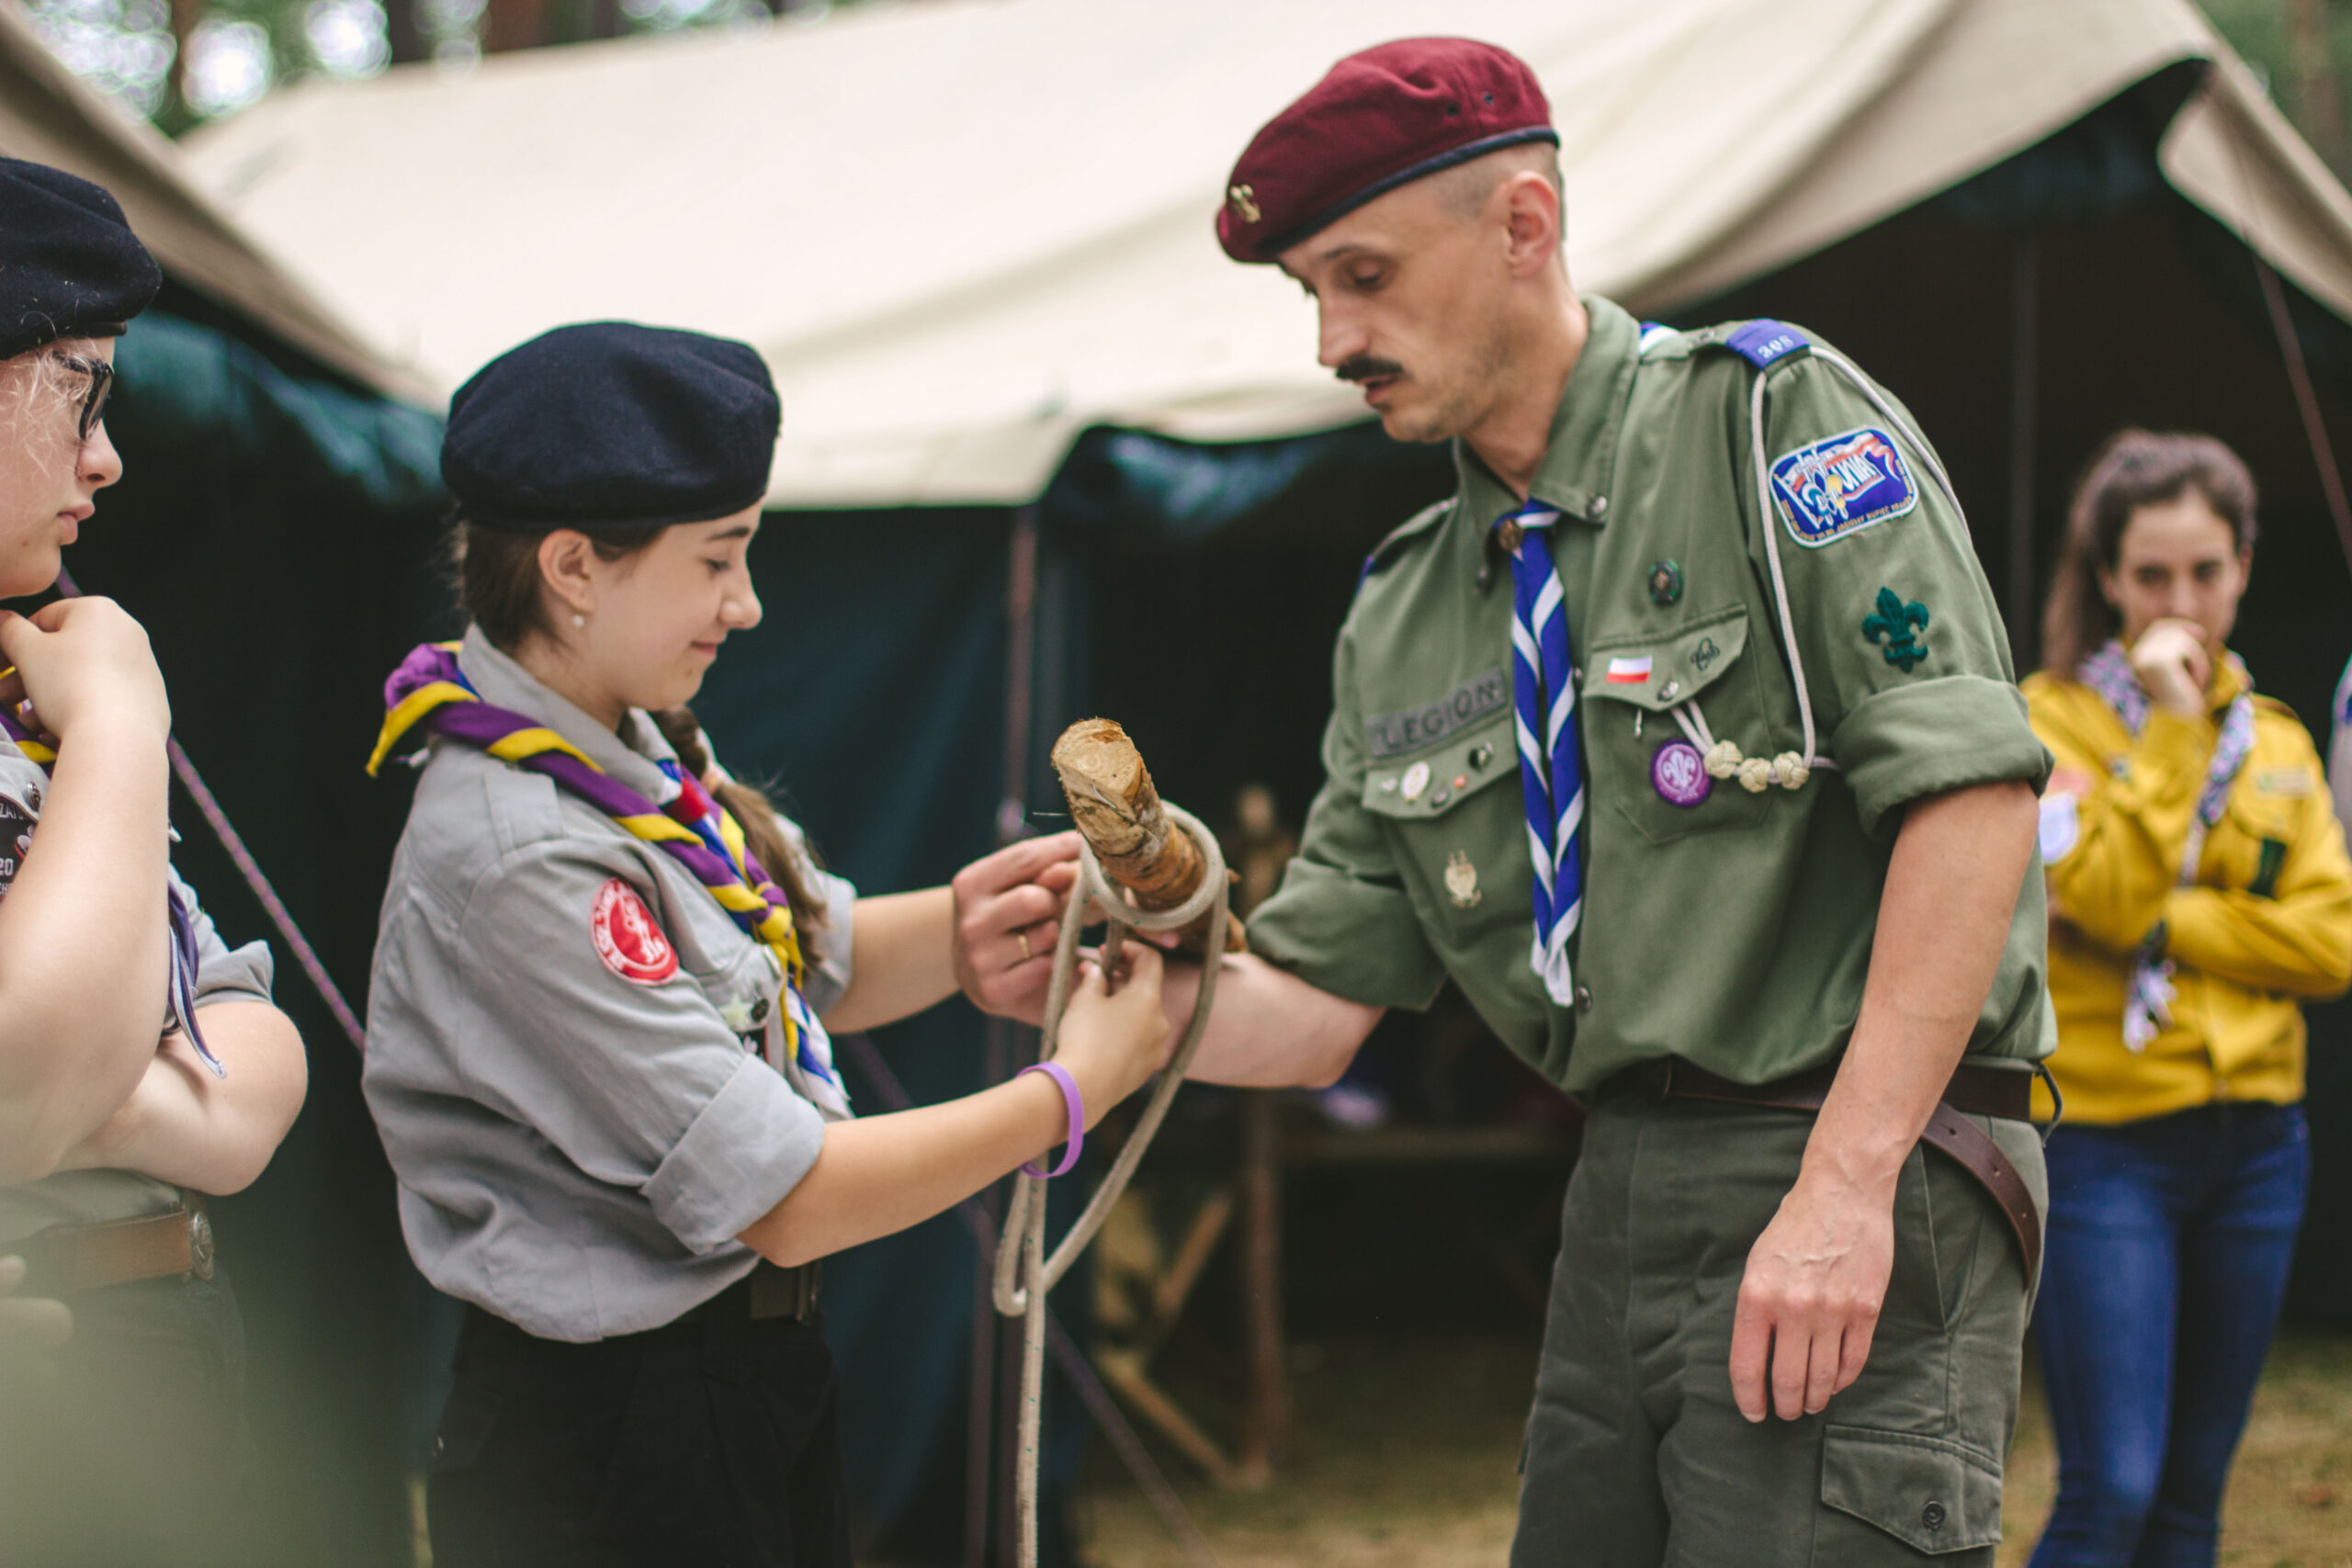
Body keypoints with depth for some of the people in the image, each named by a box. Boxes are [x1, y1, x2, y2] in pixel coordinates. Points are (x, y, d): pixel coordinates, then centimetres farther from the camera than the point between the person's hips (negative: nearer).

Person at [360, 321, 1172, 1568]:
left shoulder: (632, 753, 2)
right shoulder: (514, 858, -25)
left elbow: (812, 965, 16)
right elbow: (783, 1200, -24)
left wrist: (952, 934, -6)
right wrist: (1074, 1091, -15)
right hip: (610, 1458, -9)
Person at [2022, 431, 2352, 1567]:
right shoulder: (2052, 718, -3)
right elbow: (2102, 895, -18)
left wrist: (2165, 923, -10)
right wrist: (2170, 723, -17)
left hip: (2254, 1142, 5)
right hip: (2105, 1142, -5)